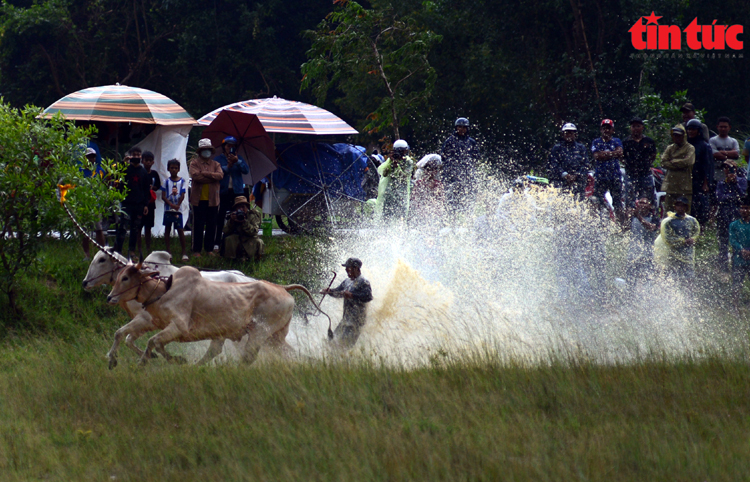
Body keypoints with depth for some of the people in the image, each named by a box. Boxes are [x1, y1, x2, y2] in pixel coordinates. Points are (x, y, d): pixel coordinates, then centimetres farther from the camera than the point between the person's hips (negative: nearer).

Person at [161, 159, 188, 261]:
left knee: (180, 230, -4)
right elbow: (163, 196, -1)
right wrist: (171, 204, -15)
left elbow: (182, 196, -1)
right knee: (167, 229, 4)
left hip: (178, 209, -1)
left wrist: (177, 205, -15)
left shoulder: (182, 182, 3)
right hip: (168, 209, 1)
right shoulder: (166, 182, 4)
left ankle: (184, 252, 0)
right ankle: (168, 252, 9)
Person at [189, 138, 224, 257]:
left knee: (211, 225, 5)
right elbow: (195, 176, -14)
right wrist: (212, 177, -10)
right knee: (198, 225, -3)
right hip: (199, 199, -3)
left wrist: (205, 173, -14)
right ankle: (196, 250, 1)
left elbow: (220, 175, -7)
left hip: (212, 199, 3)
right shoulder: (195, 163, 3)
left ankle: (209, 249, 13)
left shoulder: (215, 164, 12)